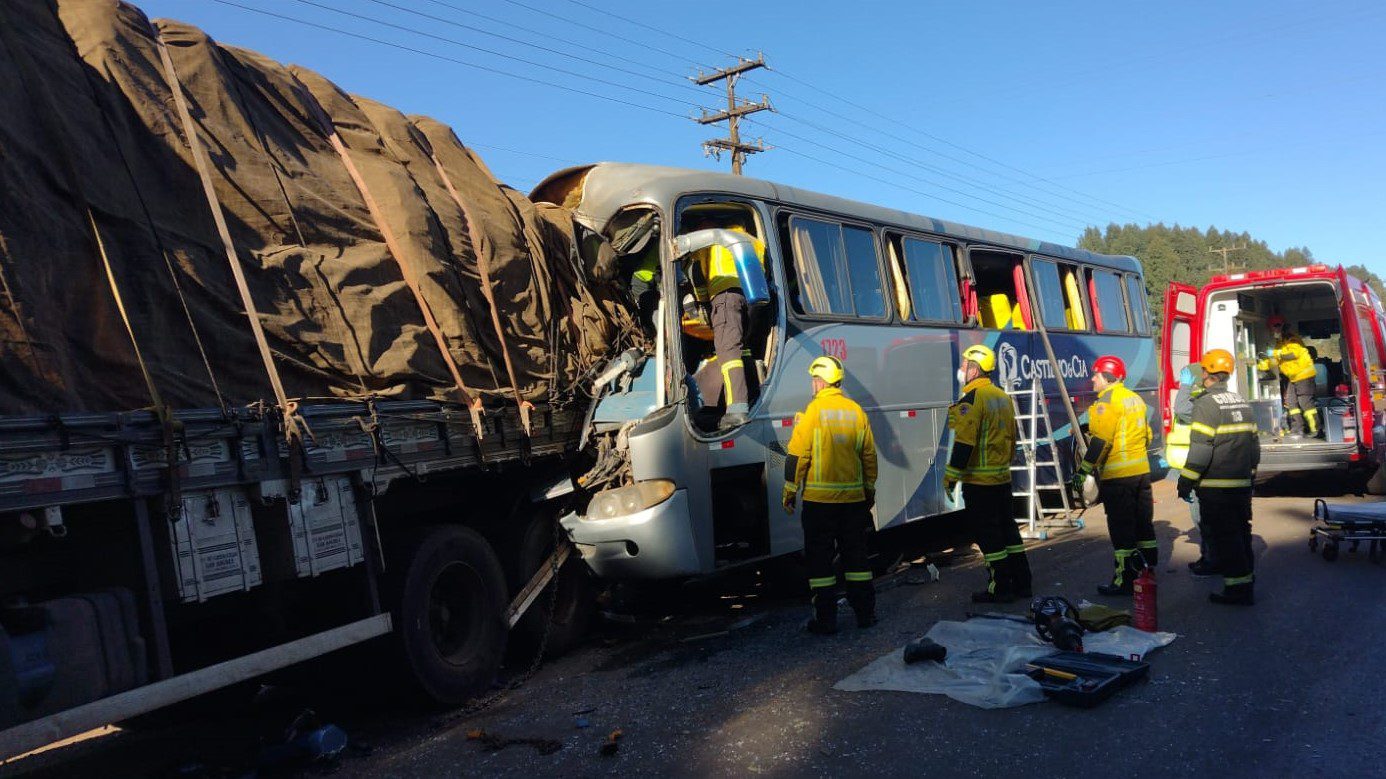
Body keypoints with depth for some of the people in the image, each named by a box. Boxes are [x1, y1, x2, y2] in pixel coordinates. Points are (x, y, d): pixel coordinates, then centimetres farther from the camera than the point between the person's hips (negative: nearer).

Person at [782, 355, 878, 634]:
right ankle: (865, 612, 20)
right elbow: (869, 455, 10)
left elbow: (797, 455, -10)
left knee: (819, 556, 4)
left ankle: (825, 619, 7)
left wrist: (790, 491, 0)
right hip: (853, 497, 4)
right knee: (856, 553, 15)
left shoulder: (813, 411, -10)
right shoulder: (856, 411, 4)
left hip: (819, 498, -4)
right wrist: (869, 490, 21)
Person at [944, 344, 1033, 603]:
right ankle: (1021, 583, 23)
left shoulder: (972, 399, -17)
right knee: (1007, 528, 16)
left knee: (987, 534, -1)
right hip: (1002, 476, 9)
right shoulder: (1003, 397, 12)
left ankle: (1001, 588, 4)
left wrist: (951, 476, -15)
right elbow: (1011, 437, 18)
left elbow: (964, 442, -21)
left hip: (979, 480, -9)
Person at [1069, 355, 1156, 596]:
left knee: (1122, 531, -3)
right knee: (1144, 525, 16)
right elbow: (1147, 436, 20)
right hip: (1142, 472, 9)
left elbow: (1100, 441, -20)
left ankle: (1125, 581, 1)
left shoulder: (1106, 401, -13)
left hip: (1117, 476, -9)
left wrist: (1084, 469, -16)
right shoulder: (1136, 399, 14)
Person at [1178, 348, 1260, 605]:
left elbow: (1200, 448, -19)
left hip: (1216, 487, -8)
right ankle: (1246, 579, 26)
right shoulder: (1242, 402, 12)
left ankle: (1237, 589, -1)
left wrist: (1186, 482, -14)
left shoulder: (1206, 404, -14)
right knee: (1240, 533, 17)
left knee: (1223, 537, -3)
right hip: (1242, 485, 8)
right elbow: (1254, 442, 17)